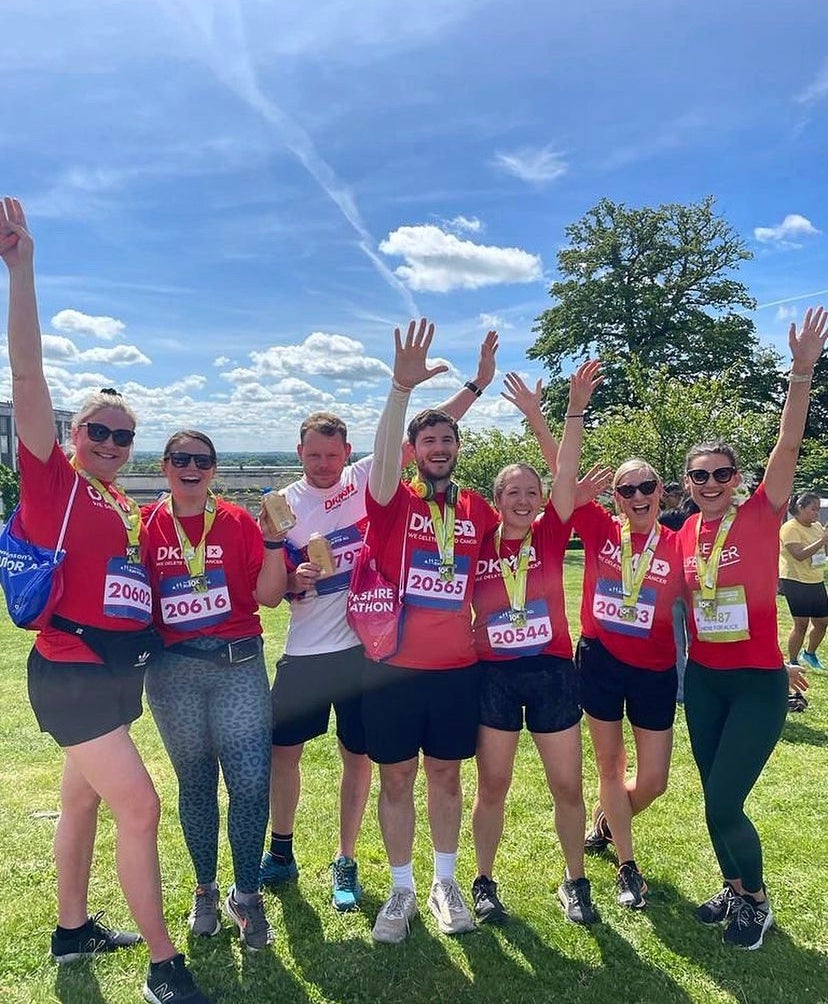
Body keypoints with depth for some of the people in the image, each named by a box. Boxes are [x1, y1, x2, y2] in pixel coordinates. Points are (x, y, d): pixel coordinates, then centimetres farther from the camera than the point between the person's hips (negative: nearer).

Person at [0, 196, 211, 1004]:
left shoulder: (120, 503, 10)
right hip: (72, 675, -8)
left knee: (82, 803, 21)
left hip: (117, 672, 8)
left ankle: (73, 930, 40)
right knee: (140, 808, -6)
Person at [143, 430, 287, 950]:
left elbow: (269, 595, -6)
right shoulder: (145, 524, 2)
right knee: (195, 784, 14)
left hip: (239, 665, -1)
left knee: (252, 783, -3)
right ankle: (206, 890, 34)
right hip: (173, 672, 1)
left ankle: (247, 896, 18)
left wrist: (273, 540, -17)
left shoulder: (239, 521, -1)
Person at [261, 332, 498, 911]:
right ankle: (281, 852, 36)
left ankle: (346, 864, 28)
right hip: (305, 652, 1)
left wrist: (477, 385, -9)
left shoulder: (367, 482, -2)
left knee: (359, 756, 9)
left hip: (365, 647, -1)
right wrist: (293, 580, -18)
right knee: (283, 751, 12)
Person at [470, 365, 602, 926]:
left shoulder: (551, 534, -2)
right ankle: (485, 883, 30)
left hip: (553, 671, 1)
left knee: (568, 786, 11)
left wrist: (575, 410, -23)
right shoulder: (478, 542, -2)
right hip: (494, 674, 0)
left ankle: (576, 883, 32)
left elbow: (566, 473, -14)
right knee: (493, 786, 11)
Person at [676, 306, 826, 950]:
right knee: (716, 800, 16)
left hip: (757, 683, -5)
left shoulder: (761, 516, -10)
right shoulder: (687, 533, 2)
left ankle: (757, 899, 25)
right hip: (702, 678, 5)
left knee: (723, 804, -4)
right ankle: (734, 888, 41)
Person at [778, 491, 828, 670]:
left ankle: (809, 654, 34)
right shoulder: (789, 528, -13)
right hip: (796, 582, -8)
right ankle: (792, 662, 11)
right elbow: (799, 555, -24)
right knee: (801, 624, -4)